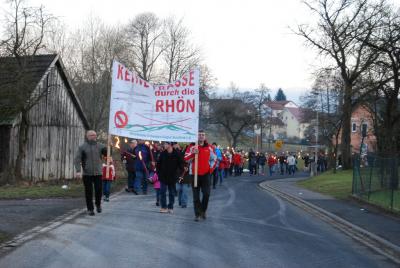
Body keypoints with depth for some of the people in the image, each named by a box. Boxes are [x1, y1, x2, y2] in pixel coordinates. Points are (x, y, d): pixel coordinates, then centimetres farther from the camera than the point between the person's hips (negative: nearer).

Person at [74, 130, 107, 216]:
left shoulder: (100, 146, 7)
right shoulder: (82, 147, 0)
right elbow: (77, 160, -4)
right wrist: (78, 171, -16)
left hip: (98, 173, 2)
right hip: (87, 173, -1)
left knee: (98, 190, 1)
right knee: (88, 192, 2)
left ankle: (98, 204, 27)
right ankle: (90, 209, 13)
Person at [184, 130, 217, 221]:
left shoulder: (209, 148, 5)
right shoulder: (192, 147, -1)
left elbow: (214, 159, 19)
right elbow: (186, 159, -10)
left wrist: (211, 168, 8)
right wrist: (193, 153, -24)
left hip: (206, 174, 1)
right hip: (195, 174, -1)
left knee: (206, 193, -4)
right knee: (196, 196, 2)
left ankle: (203, 210, 19)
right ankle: (197, 214, 9)